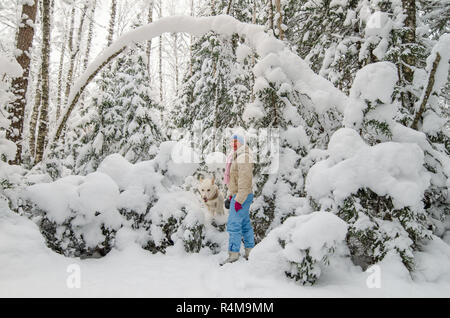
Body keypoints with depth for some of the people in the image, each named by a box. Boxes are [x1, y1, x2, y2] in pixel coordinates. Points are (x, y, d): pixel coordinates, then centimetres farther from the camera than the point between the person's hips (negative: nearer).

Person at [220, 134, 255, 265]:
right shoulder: (236, 157, 17)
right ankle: (250, 252, 21)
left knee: (233, 224, -9)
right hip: (237, 196, 10)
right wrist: (231, 194, 21)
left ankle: (233, 254, -4)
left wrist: (239, 200, -23)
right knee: (245, 224, 14)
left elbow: (245, 180, -22)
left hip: (242, 197, -10)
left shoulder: (244, 157, -16)